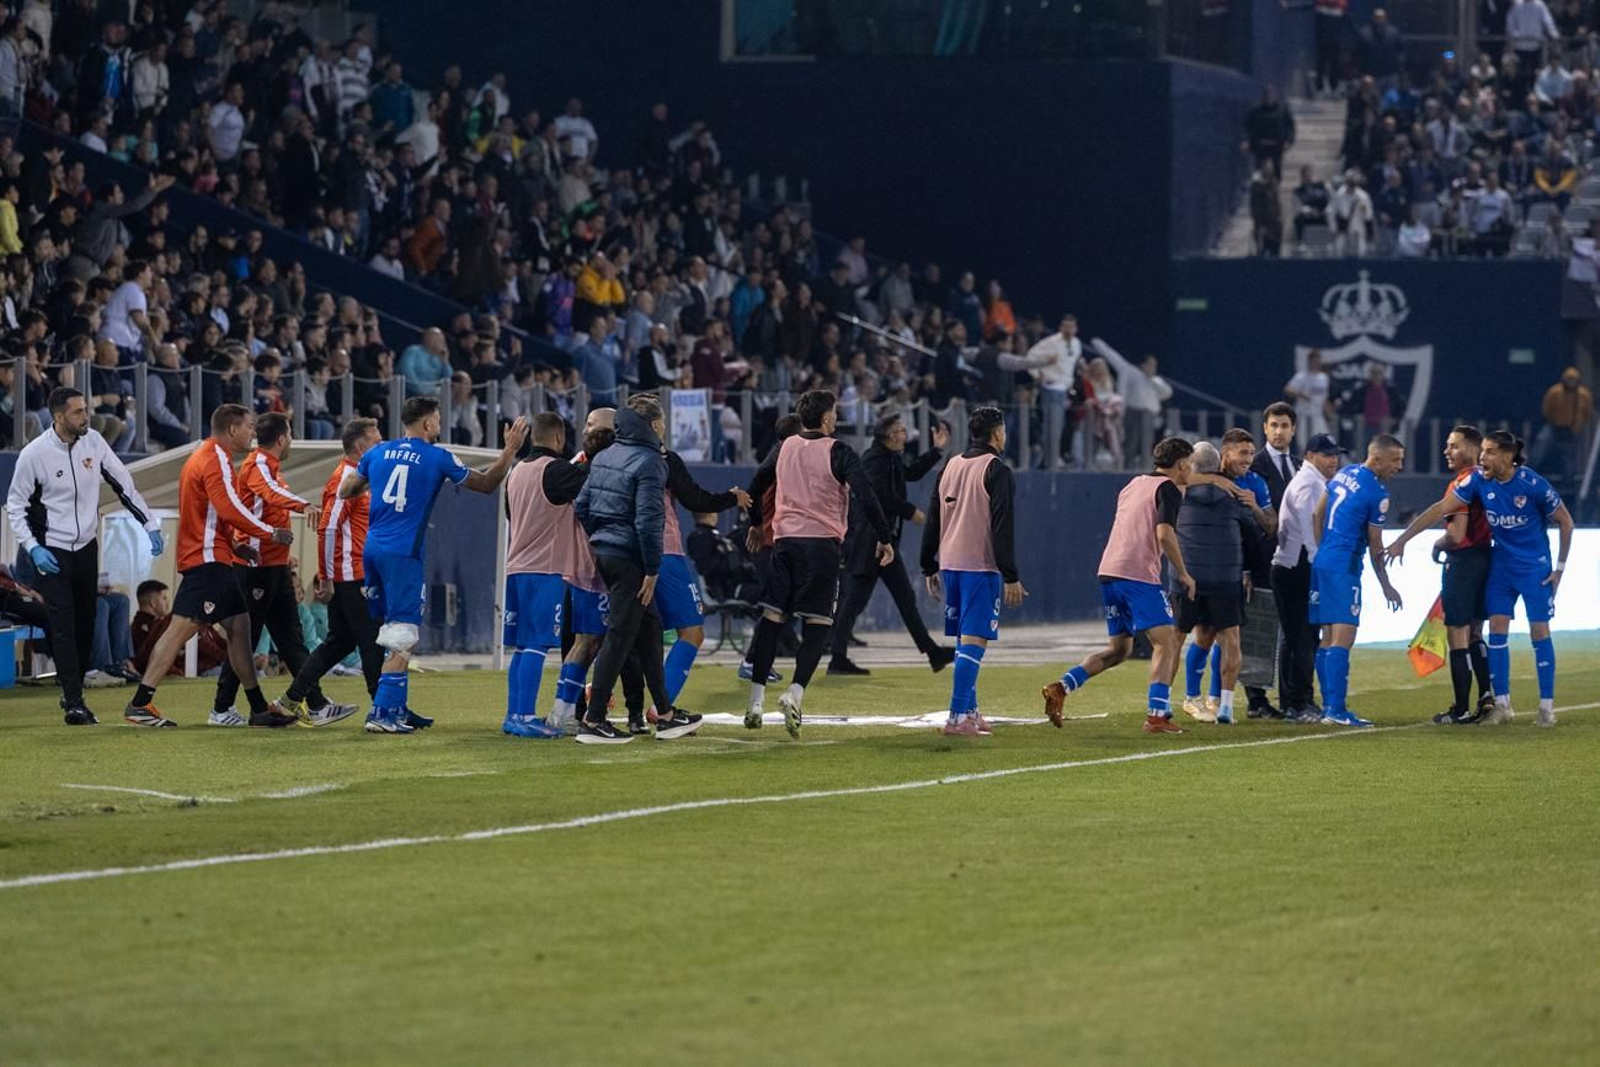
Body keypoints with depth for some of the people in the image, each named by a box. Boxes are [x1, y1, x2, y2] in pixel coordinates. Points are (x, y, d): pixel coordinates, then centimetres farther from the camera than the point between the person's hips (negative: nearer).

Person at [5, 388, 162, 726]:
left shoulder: (94, 442, -4)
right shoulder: (34, 454, -15)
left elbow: (124, 485, 5)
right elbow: (15, 505, -6)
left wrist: (150, 524, 0)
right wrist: (32, 547, -17)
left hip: (87, 546, 5)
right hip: (51, 550, -4)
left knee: (85, 623, 9)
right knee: (63, 625, -10)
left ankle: (73, 693, 23)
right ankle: (73, 703, -9)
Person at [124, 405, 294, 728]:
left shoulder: (204, 457, 20)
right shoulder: (216, 459, -11)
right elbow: (229, 508, -21)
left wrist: (233, 545, 17)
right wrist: (271, 534, -12)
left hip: (213, 559, 11)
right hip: (207, 559, -11)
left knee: (239, 626, 10)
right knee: (183, 627, -12)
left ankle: (259, 709, 12)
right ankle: (140, 704, -13)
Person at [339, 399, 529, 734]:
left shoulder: (378, 452, 11)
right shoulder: (437, 458, -3)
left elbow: (345, 491, 20)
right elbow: (486, 484, 7)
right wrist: (510, 450, 16)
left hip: (372, 549, 6)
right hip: (403, 553, -6)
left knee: (391, 633, 17)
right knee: (402, 637, -7)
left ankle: (396, 708, 22)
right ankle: (381, 713, -16)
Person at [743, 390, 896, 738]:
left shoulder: (783, 449, 11)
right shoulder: (838, 452, -4)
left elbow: (756, 487, 22)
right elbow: (865, 496, -13)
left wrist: (756, 525, 38)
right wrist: (885, 539, -6)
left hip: (784, 542, 4)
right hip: (821, 545, -4)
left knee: (770, 618, 5)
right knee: (817, 624, -2)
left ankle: (756, 702, 3)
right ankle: (795, 693, -20)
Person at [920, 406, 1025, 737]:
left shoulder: (949, 467, 13)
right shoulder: (996, 471, -8)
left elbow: (933, 522, 17)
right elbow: (1003, 528, -13)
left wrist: (930, 569, 23)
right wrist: (1011, 577, -12)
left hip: (950, 564, 7)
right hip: (981, 566, -7)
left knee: (965, 641, 16)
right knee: (974, 641, -9)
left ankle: (970, 712, 20)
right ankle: (958, 717, -16)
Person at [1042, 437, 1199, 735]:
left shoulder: (1135, 484, 22)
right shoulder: (1168, 488, -4)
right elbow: (1164, 534, -16)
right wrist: (1183, 575, -8)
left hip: (1108, 572, 8)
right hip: (1139, 574, -8)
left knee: (1119, 648, 16)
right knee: (1166, 642, -4)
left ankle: (1061, 687, 2)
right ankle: (1157, 715, -15)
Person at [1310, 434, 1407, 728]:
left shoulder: (1345, 474, 12)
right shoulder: (1377, 493, -11)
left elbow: (1317, 516, 19)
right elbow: (1375, 547, -5)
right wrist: (1386, 588, 5)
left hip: (1322, 561, 9)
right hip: (1344, 568, -9)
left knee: (1329, 637, 11)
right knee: (1343, 638, -12)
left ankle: (1329, 706, 13)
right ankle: (1336, 709, -18)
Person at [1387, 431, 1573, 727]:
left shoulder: (1534, 485, -19)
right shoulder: (1478, 480, -10)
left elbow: (1565, 522, -7)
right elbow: (1440, 509, -9)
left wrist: (1560, 568, -5)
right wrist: (1402, 540, -13)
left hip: (1534, 566, -4)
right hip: (1500, 564, 4)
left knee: (1539, 630, -4)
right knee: (1497, 629, -2)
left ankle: (1547, 706, 3)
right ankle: (1502, 704, 4)